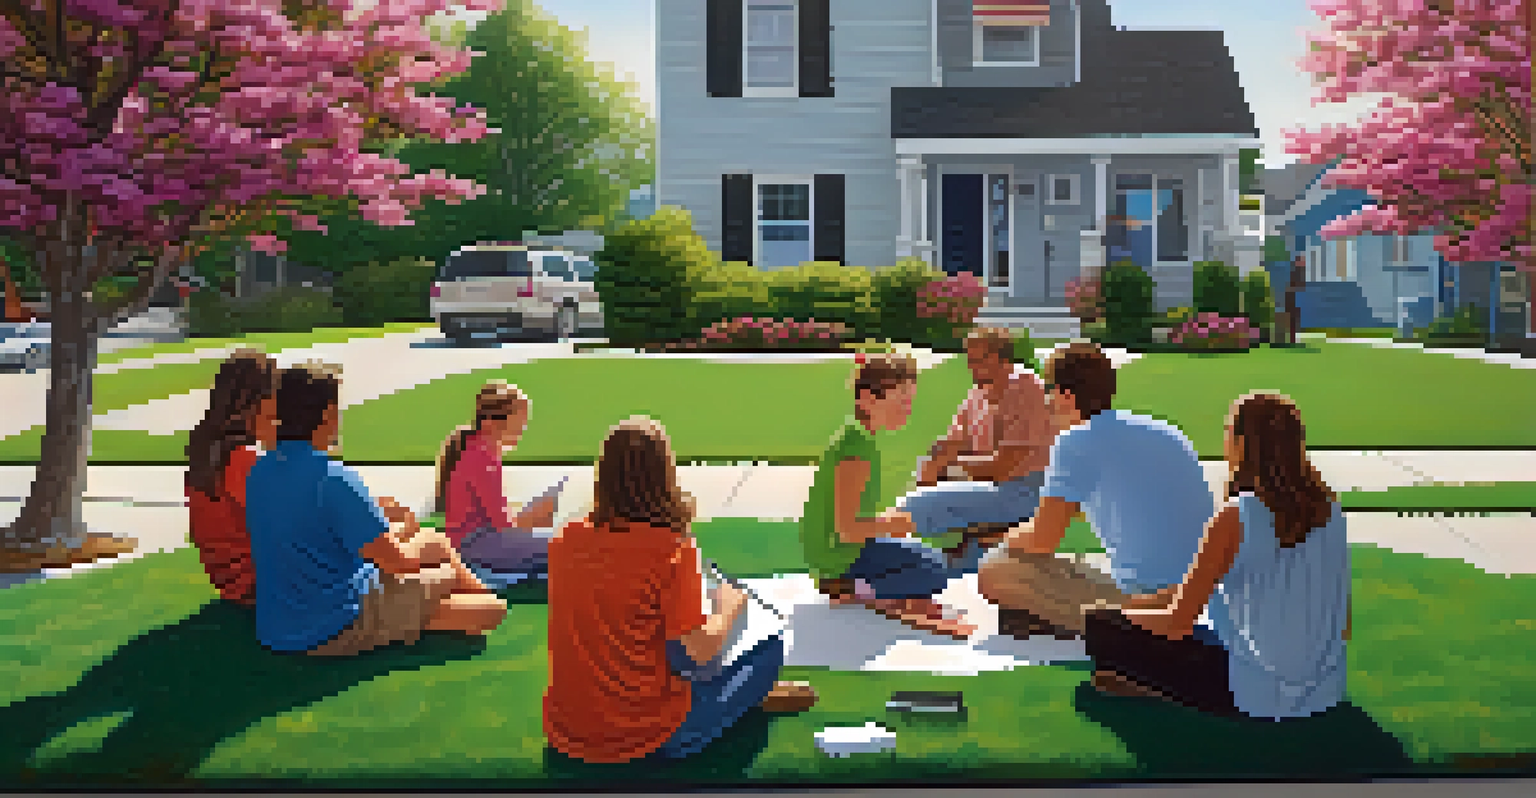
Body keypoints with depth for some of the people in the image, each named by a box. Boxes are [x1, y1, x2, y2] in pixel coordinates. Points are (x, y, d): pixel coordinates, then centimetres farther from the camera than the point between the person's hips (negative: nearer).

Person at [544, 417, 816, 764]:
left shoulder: (565, 540, -2)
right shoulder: (673, 551, -19)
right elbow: (700, 651, -18)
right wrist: (728, 608, 2)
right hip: (649, 740, -6)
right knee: (770, 646, 7)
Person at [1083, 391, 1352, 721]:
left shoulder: (1236, 517, -17)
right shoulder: (1328, 508, 1)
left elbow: (1178, 622, -14)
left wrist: (1115, 613, 5)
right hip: (1326, 692, 7)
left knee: (1100, 627, -2)